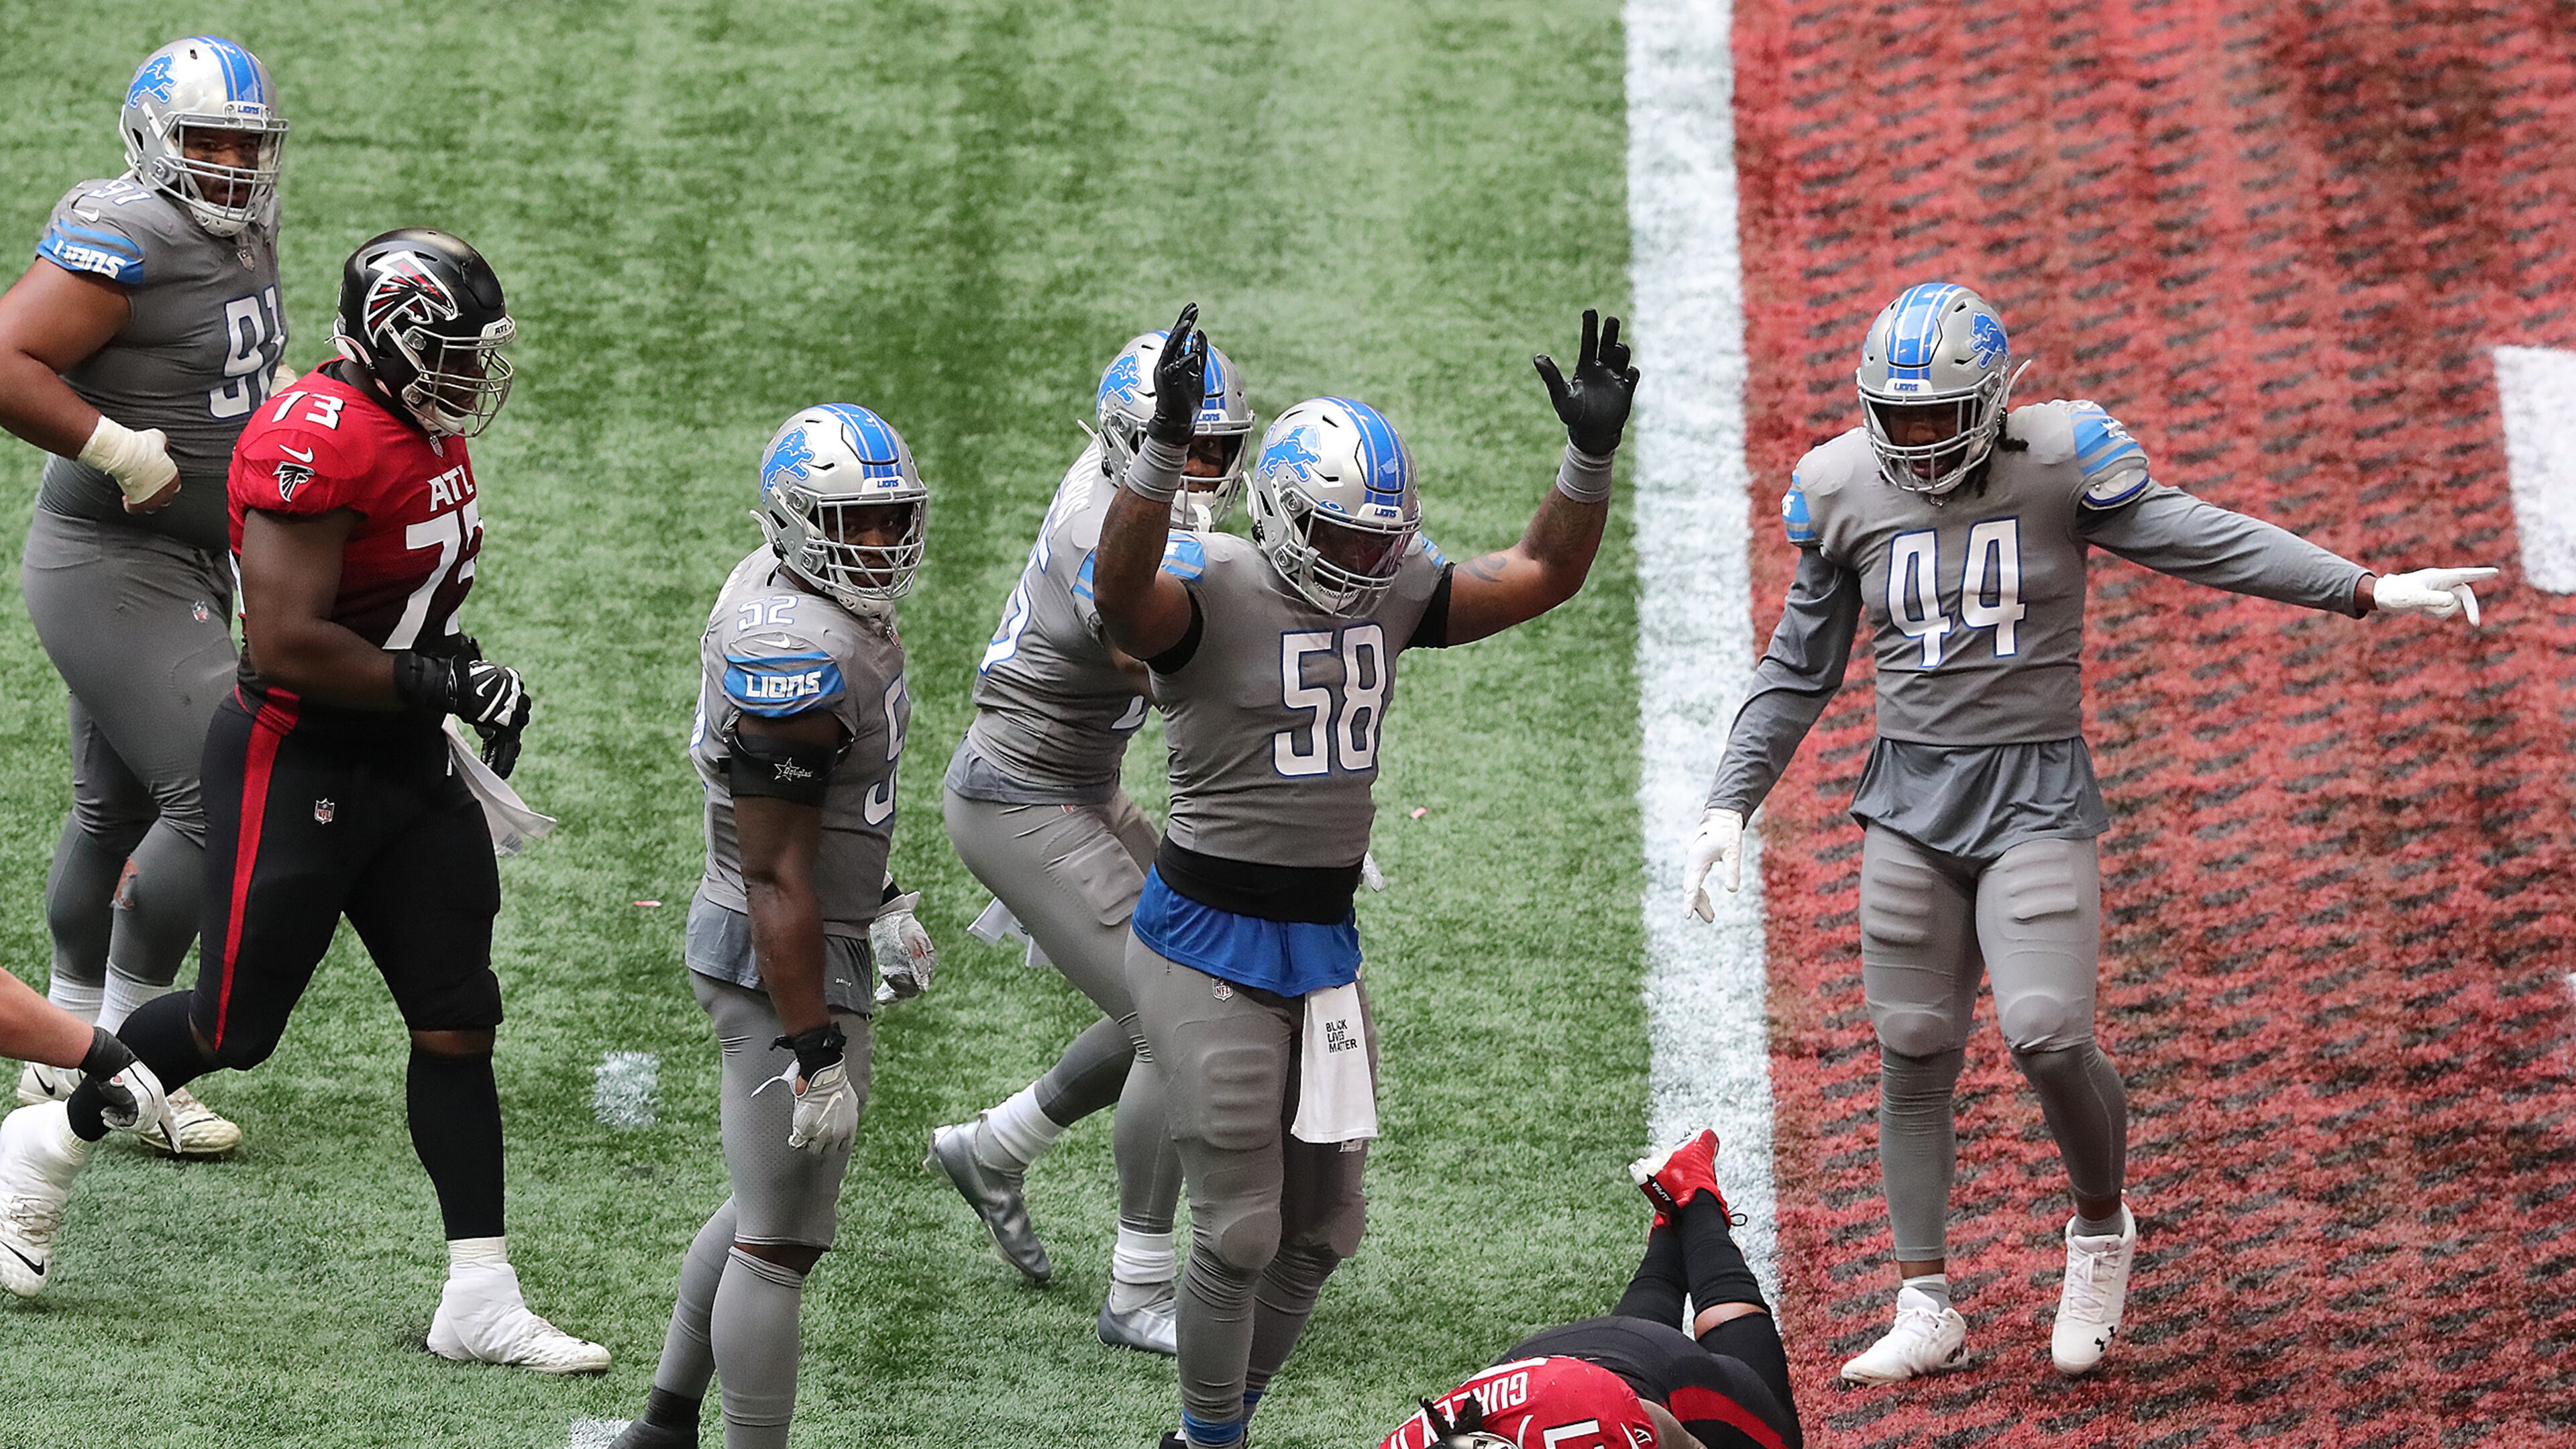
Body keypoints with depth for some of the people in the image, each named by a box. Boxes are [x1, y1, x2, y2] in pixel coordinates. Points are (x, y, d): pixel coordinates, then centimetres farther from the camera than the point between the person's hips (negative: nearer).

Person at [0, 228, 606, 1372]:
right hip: (295, 763, -9)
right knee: (233, 1028, 3)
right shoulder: (319, 441, -24)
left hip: (404, 764, 9)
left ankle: (480, 1299, 8)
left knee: (458, 1023, 5)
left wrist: (464, 674, 8)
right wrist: (438, 683, -22)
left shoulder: (427, 432, 7)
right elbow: (288, 646, -27)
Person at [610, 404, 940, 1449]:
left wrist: (883, 902, 30)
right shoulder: (796, 654, -26)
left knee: (766, 1208, 23)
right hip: (787, 962, -11)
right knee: (779, 1243, 0)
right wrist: (818, 1055, -24)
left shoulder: (786, 585, 5)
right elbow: (776, 881, -26)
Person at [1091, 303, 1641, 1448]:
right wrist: (1164, 448, -52)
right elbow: (1121, 595, -39)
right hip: (1210, 946, -7)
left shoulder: (1392, 592, 4)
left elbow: (1542, 574, 9)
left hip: (1325, 942, 7)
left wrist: (1590, 456, -6)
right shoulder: (1212, 592, -17)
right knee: (1241, 1230, -4)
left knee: (1321, 1224, 14)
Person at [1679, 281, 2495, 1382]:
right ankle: (1927, 1310, 13)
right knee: (1914, 1054, 4)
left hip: (2037, 795, -3)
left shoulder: (2061, 462, -7)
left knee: (2046, 1033, -17)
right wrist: (1731, 805, 9)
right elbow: (1799, 671, 12)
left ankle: (2102, 1228, 12)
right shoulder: (1844, 492, 3)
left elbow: (2193, 539, -8)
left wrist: (2367, 590, -15)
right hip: (1909, 796, 3)